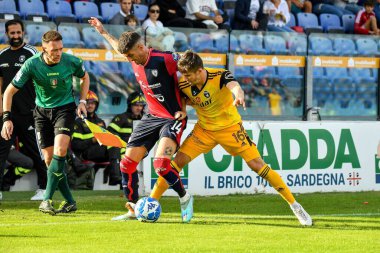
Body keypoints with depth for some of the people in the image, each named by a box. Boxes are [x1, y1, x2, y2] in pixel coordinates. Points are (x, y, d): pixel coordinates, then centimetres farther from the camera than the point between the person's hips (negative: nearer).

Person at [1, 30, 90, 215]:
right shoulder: (32, 64, -18)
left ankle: (47, 200, -20)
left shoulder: (71, 62, -14)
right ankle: (70, 201, 8)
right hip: (42, 111, 1)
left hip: (65, 108, -1)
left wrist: (82, 101, 0)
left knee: (60, 151, -23)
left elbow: (85, 77, 11)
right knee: (49, 159, -4)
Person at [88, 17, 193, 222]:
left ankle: (184, 198, -3)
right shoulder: (135, 61, -1)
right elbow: (121, 47, 24)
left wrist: (183, 107, -6)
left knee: (160, 163, -27)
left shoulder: (164, 59, -22)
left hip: (172, 119, -8)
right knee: (127, 163, 3)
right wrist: (104, 33, 28)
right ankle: (133, 209, 17)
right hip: (151, 117, 8)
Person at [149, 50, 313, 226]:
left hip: (230, 127, -3)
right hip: (204, 129, 3)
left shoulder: (220, 76, -27)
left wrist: (239, 96, -72)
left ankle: (294, 204, 0)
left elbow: (234, 86, -49)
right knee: (178, 161, -9)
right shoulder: (184, 85, -14)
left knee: (257, 165, -9)